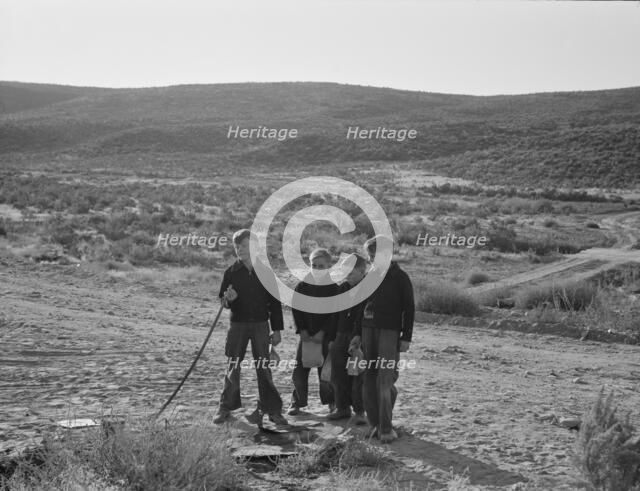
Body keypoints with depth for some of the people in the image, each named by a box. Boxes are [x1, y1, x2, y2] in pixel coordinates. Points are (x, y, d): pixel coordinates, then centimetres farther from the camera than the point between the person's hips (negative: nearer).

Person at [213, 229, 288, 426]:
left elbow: (275, 302, 5)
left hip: (260, 324, 0)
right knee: (232, 366, 4)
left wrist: (277, 330, 2)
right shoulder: (231, 272, 1)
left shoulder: (265, 272, 1)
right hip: (238, 324, 1)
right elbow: (223, 301, 5)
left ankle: (271, 408, 9)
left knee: (263, 367, 1)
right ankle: (226, 407, 14)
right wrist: (228, 300, -20)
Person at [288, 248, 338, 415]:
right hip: (306, 335, 2)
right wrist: (302, 330, -8)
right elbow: (295, 309, 3)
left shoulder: (334, 288, -2)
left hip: (325, 336, -2)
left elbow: (335, 314, -5)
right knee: (300, 370, 0)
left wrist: (322, 332, -13)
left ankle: (331, 402, 15)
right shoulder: (301, 286, 4)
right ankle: (297, 403, 11)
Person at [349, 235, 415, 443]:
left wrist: (406, 338, -8)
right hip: (369, 331, 6)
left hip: (389, 332, -5)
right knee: (369, 381, 4)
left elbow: (409, 309, -3)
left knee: (384, 381, -11)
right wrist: (358, 334, 13)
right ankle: (375, 424, 12)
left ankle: (386, 428, -6)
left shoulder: (400, 278, -2)